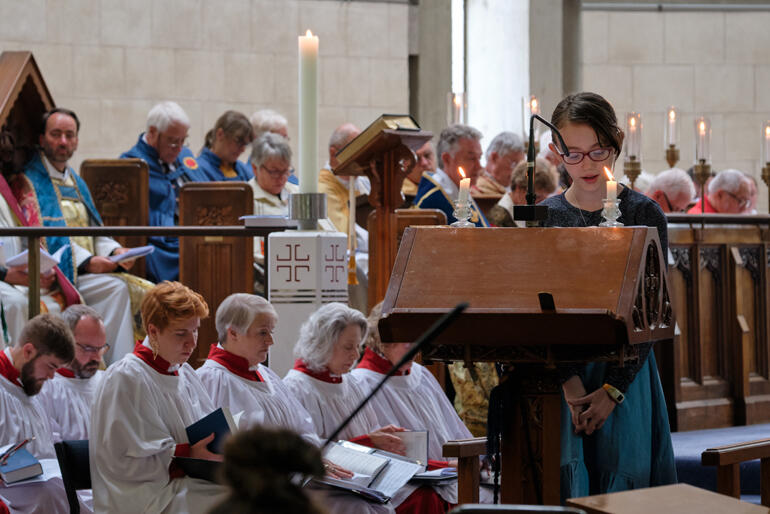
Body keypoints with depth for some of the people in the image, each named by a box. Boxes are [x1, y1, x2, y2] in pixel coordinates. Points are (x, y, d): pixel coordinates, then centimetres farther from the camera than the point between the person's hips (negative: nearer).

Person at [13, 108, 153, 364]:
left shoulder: (76, 182, 24)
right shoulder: (27, 183, -1)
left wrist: (115, 251, -1)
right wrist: (86, 261, -20)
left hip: (89, 272, 7)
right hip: (57, 275, -7)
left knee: (144, 293, -16)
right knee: (115, 288, -29)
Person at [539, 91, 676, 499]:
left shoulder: (645, 215, 0)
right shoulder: (543, 218, 5)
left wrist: (612, 390, -12)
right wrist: (569, 381, -14)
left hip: (624, 372, -1)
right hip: (561, 371, 1)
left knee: (622, 475, -6)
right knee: (567, 482, -5)